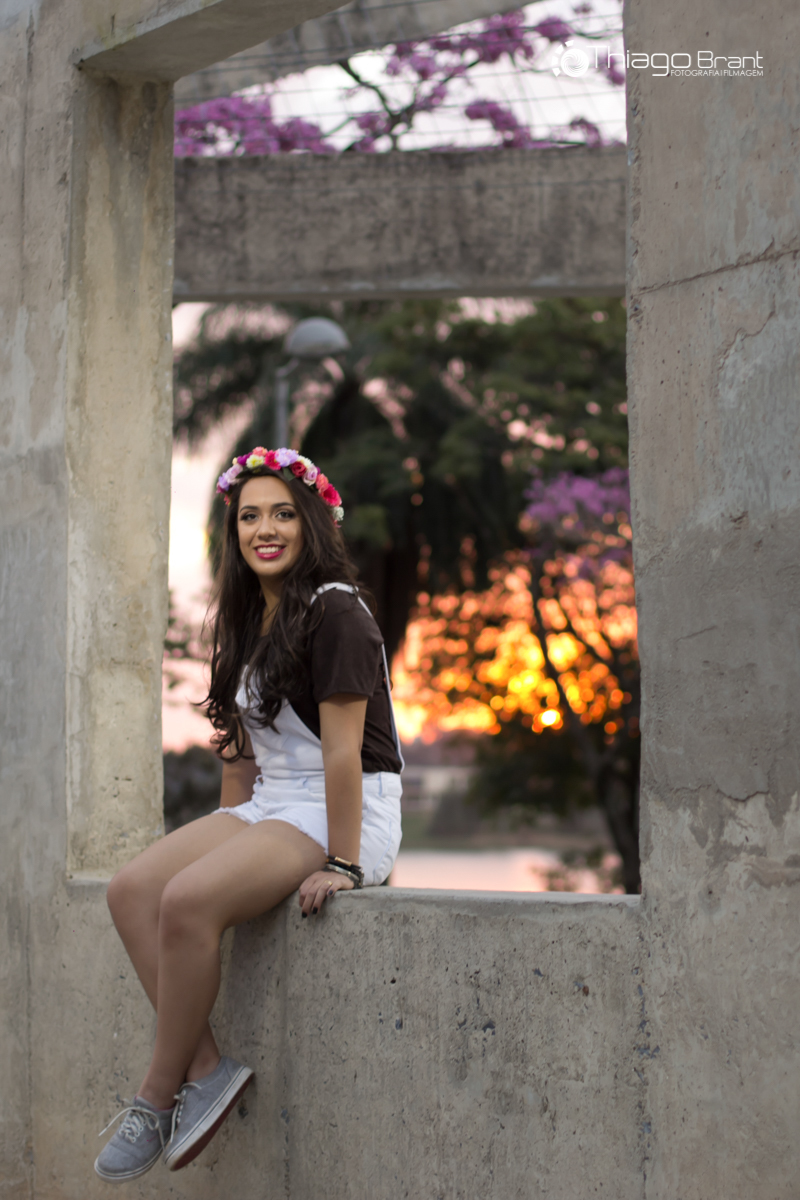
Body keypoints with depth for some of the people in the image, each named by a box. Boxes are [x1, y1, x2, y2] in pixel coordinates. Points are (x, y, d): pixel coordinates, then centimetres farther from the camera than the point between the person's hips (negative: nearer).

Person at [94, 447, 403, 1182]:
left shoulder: (334, 611, -12)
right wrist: (225, 843, 15)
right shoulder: (250, 622, 16)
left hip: (347, 812, -9)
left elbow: (342, 747, -18)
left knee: (189, 899, -29)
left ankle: (157, 1099, -15)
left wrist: (341, 865, -22)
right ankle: (207, 1067, -14)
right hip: (268, 809, 9)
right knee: (133, 889, -12)